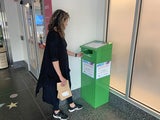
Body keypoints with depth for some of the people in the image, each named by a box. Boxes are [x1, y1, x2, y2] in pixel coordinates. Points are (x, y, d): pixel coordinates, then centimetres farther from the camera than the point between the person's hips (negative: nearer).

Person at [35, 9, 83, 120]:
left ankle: (72, 105, 44)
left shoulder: (58, 33, 3)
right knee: (57, 89, 11)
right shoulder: (53, 35, -26)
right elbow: (54, 59, -27)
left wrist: (76, 54, 23)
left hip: (63, 67, 9)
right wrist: (61, 76, -22)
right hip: (55, 70, -9)